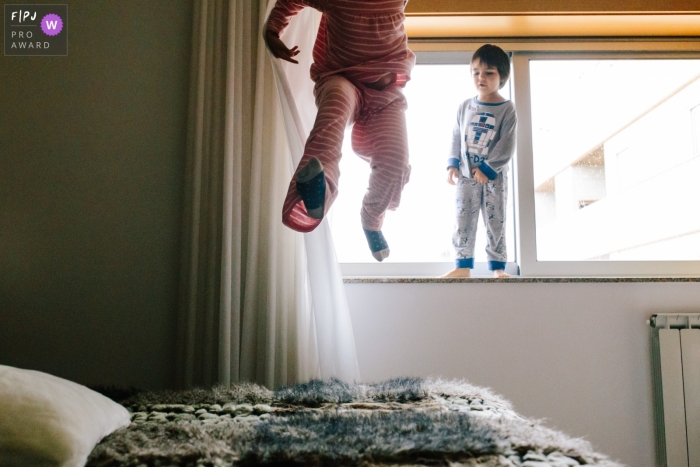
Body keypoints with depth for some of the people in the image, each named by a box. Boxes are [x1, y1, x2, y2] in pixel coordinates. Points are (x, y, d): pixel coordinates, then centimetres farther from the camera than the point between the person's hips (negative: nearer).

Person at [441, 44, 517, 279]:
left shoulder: (507, 109, -5)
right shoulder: (465, 106, 6)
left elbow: (506, 146, -11)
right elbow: (456, 138, 10)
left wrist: (487, 169, -18)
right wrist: (452, 165, -2)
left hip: (494, 177, -3)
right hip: (465, 176, 3)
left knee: (496, 222, 4)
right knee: (463, 221, 3)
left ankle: (497, 266, 12)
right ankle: (463, 265, 10)